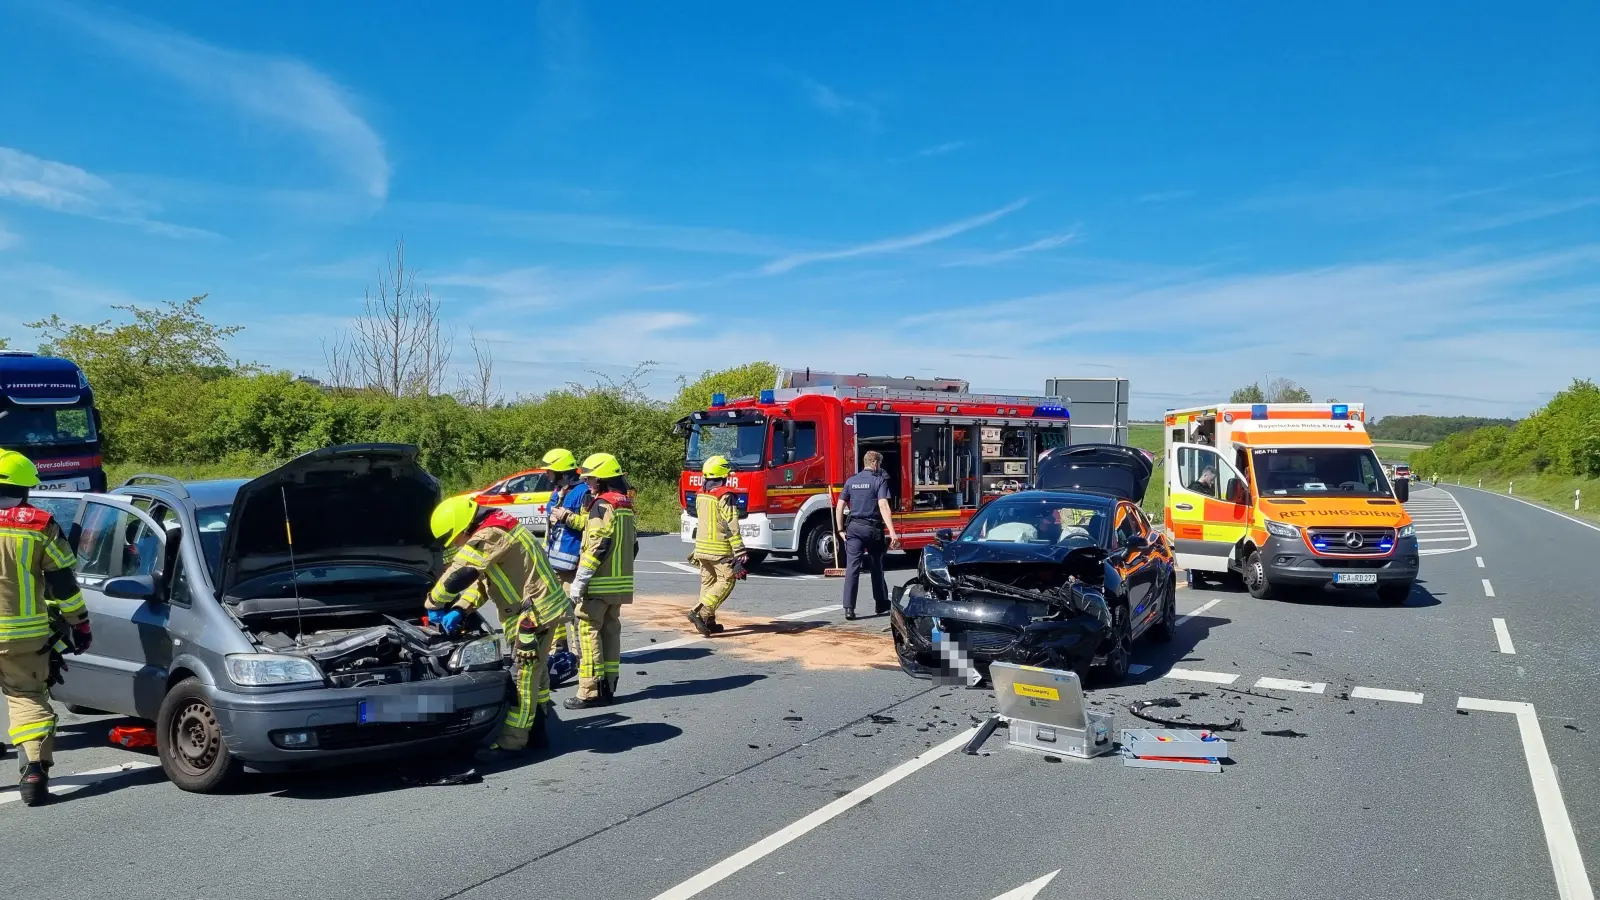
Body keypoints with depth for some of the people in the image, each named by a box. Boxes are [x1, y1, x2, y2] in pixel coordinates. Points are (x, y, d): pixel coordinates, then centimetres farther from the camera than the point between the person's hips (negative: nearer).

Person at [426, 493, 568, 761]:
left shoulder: (489, 536, -21)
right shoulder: (494, 531, 13)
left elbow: (459, 574, -21)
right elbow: (482, 579, 15)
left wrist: (433, 605, -6)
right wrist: (460, 610, 3)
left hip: (535, 611, -11)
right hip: (538, 607, 11)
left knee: (523, 677, -5)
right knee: (535, 674, 17)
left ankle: (511, 742, 1)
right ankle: (537, 731, 27)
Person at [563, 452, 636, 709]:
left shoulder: (602, 505, -13)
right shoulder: (626, 505, 14)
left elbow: (597, 547, -20)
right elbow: (632, 545, 18)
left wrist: (579, 581, -19)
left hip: (599, 583, -9)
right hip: (620, 582, 9)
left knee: (589, 632, -5)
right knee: (610, 631, 12)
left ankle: (590, 692, -6)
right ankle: (608, 686, 16)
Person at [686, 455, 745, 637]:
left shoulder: (701, 495, 8)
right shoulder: (725, 497, -15)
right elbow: (732, 527, -19)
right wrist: (739, 552, -18)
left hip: (702, 547, 8)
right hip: (720, 549, -8)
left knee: (707, 583, 13)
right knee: (725, 582, -1)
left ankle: (708, 622, 16)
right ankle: (700, 612, -15)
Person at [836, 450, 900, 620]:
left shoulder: (851, 481, 9)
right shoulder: (879, 480, -5)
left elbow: (840, 506, 7)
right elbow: (883, 506, -17)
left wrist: (840, 529, 15)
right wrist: (892, 532, -22)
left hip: (853, 528, 3)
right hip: (872, 529, -3)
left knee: (852, 567, -2)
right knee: (876, 568, 12)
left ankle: (849, 608, -10)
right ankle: (881, 605, 24)